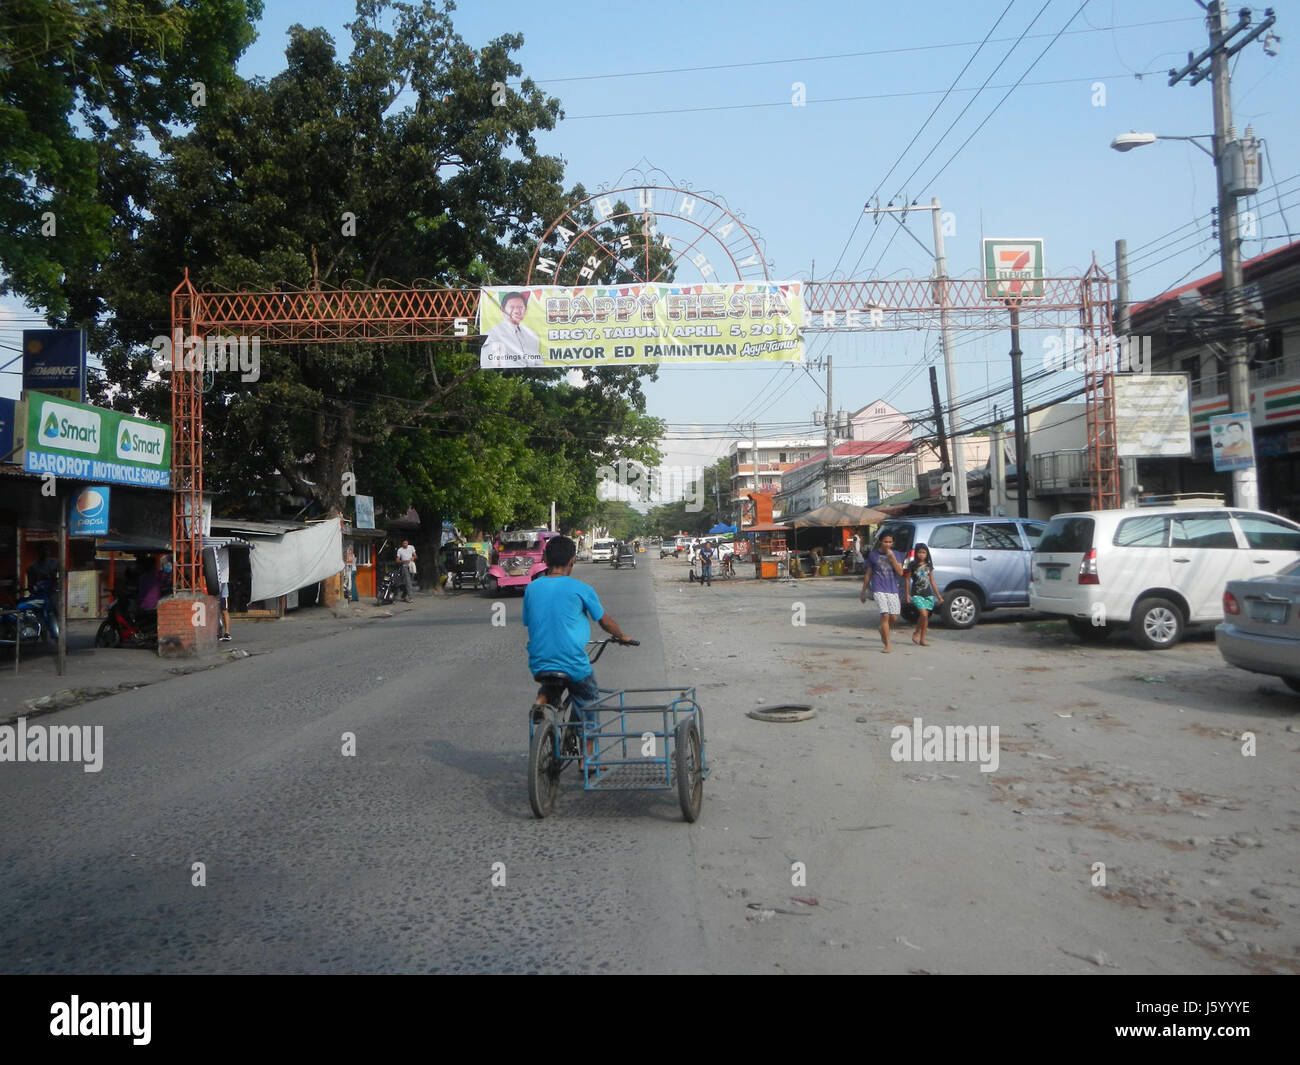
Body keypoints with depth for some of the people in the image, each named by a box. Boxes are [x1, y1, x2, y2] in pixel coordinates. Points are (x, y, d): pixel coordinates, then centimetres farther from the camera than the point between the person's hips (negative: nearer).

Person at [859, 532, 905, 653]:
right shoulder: (873, 555, 3)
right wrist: (863, 592, 10)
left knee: (894, 617, 3)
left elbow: (900, 572, -4)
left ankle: (883, 631, 36)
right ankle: (887, 645, -8)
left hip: (893, 589, 3)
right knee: (885, 615, -14)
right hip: (879, 589, -3)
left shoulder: (895, 554, 7)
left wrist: (892, 557, -13)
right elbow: (868, 574, 9)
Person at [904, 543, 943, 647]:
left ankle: (922, 638, 11)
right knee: (923, 614, -18)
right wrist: (907, 594, -4)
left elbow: (932, 581, 15)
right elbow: (907, 580, 2)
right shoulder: (912, 565, -1)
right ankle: (916, 632, 5)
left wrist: (938, 595, 14)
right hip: (917, 594, -4)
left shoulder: (929, 565, 10)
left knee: (926, 616, 3)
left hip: (928, 594, 4)